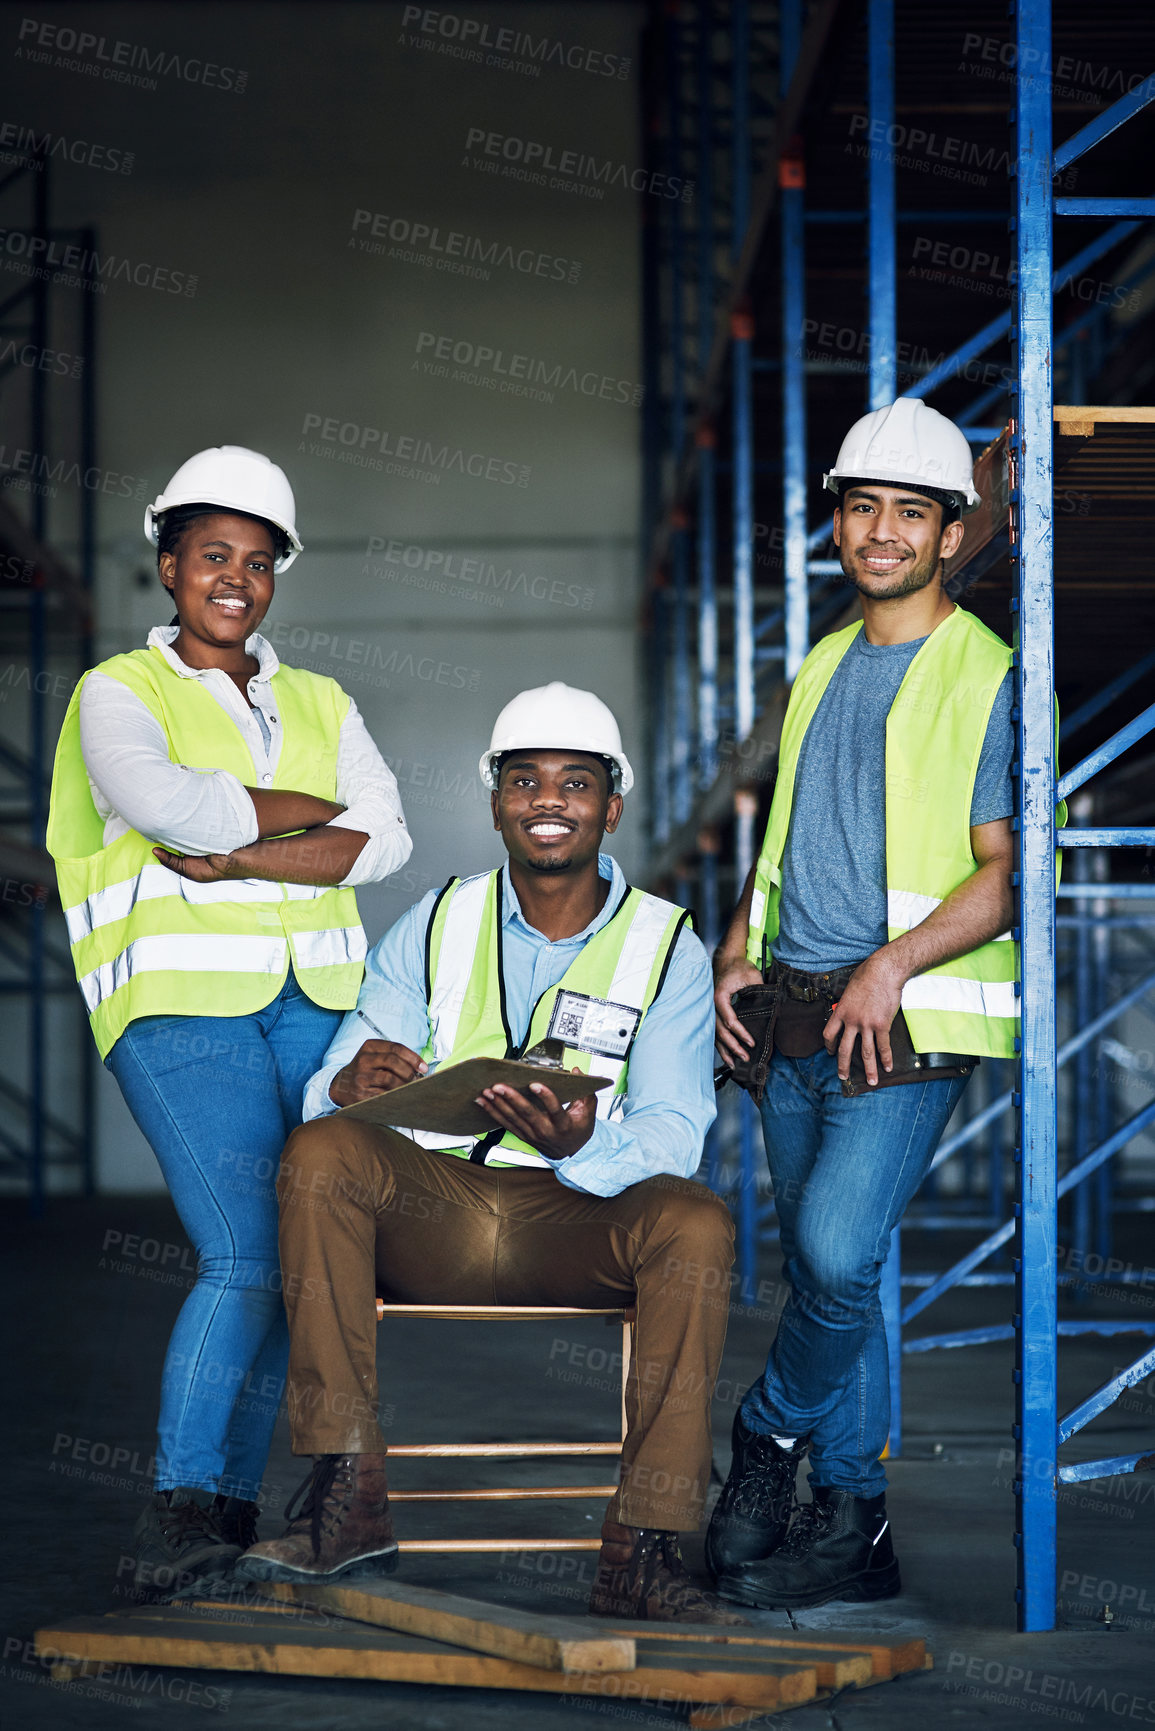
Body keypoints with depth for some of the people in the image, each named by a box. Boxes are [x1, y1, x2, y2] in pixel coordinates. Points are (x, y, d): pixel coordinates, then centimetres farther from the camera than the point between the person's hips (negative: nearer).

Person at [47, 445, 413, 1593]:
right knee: (247, 1258, -17)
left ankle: (226, 1507, 6)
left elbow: (383, 840, 3)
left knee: (292, 1262, -2)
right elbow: (163, 803, -15)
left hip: (313, 1000, 5)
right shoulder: (119, 693, 7)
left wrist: (234, 854, -9)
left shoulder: (319, 705, 20)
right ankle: (177, 1510, -10)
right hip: (182, 1001, -5)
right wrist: (304, 812, -3)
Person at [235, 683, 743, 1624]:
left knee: (698, 1224, -32)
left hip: (582, 1225, -1)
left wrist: (583, 1145, -30)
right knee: (321, 1150, -29)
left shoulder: (668, 947, 5)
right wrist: (353, 1084, -23)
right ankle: (348, 1497, -30)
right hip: (430, 1210, 1)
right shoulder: (434, 927, 10)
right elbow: (328, 1094, 4)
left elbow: (673, 1138, -6)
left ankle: (644, 1551, -31)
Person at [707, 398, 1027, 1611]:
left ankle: (772, 1430, 5)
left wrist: (894, 965, -20)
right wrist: (738, 951, 10)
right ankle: (851, 1520, 16)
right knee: (826, 1271, 9)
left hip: (906, 1021, -7)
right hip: (793, 1015, 7)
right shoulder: (822, 670, 17)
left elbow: (1005, 872, -10)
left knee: (837, 1251, -20)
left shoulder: (989, 678, -5)